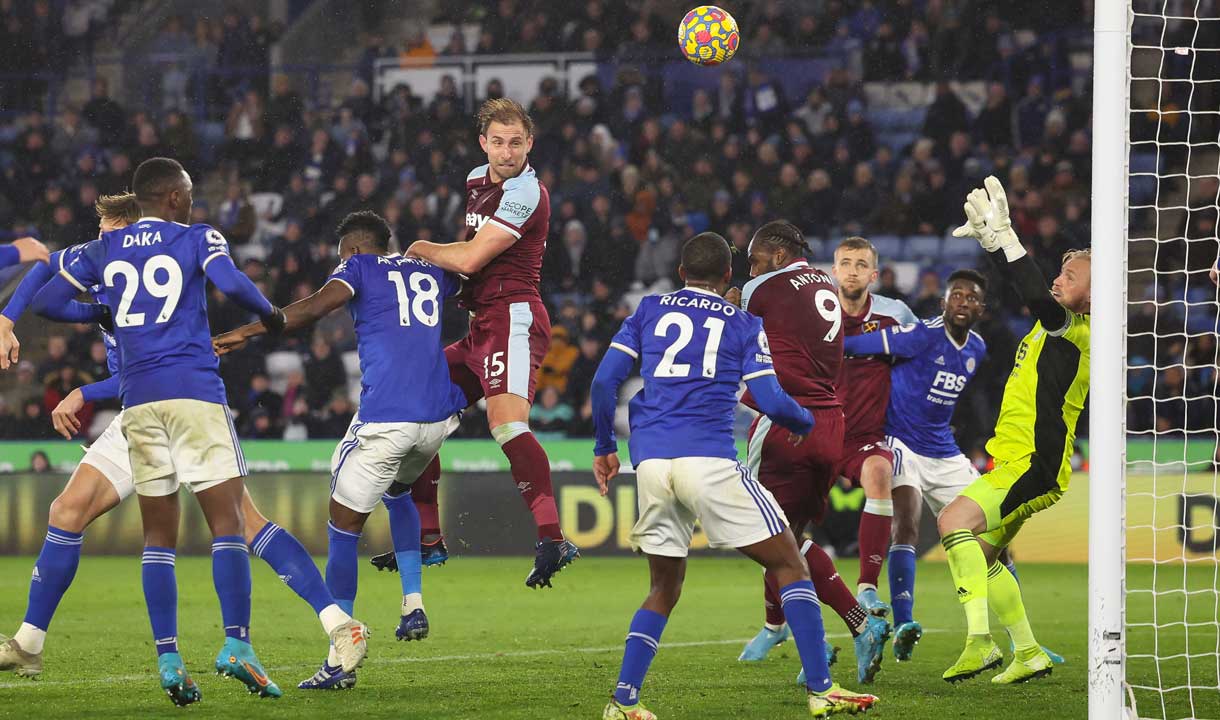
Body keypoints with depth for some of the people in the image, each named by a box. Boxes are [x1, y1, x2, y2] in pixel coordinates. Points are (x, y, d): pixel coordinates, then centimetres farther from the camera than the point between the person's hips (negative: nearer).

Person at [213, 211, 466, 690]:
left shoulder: (360, 267, 7)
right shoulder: (432, 270, 22)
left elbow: (314, 308, -11)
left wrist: (247, 333, -12)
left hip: (385, 418, -6)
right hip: (439, 416, 6)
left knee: (344, 528, 4)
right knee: (397, 491, 35)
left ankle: (340, 659, 0)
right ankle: (413, 604, 20)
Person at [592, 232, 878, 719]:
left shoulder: (649, 311, 17)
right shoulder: (743, 324, 11)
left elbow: (604, 381, 9)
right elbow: (769, 401, 1)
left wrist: (605, 448, 20)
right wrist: (804, 422, 22)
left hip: (650, 461, 4)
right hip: (709, 459, -4)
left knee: (664, 588, 18)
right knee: (788, 564, 6)